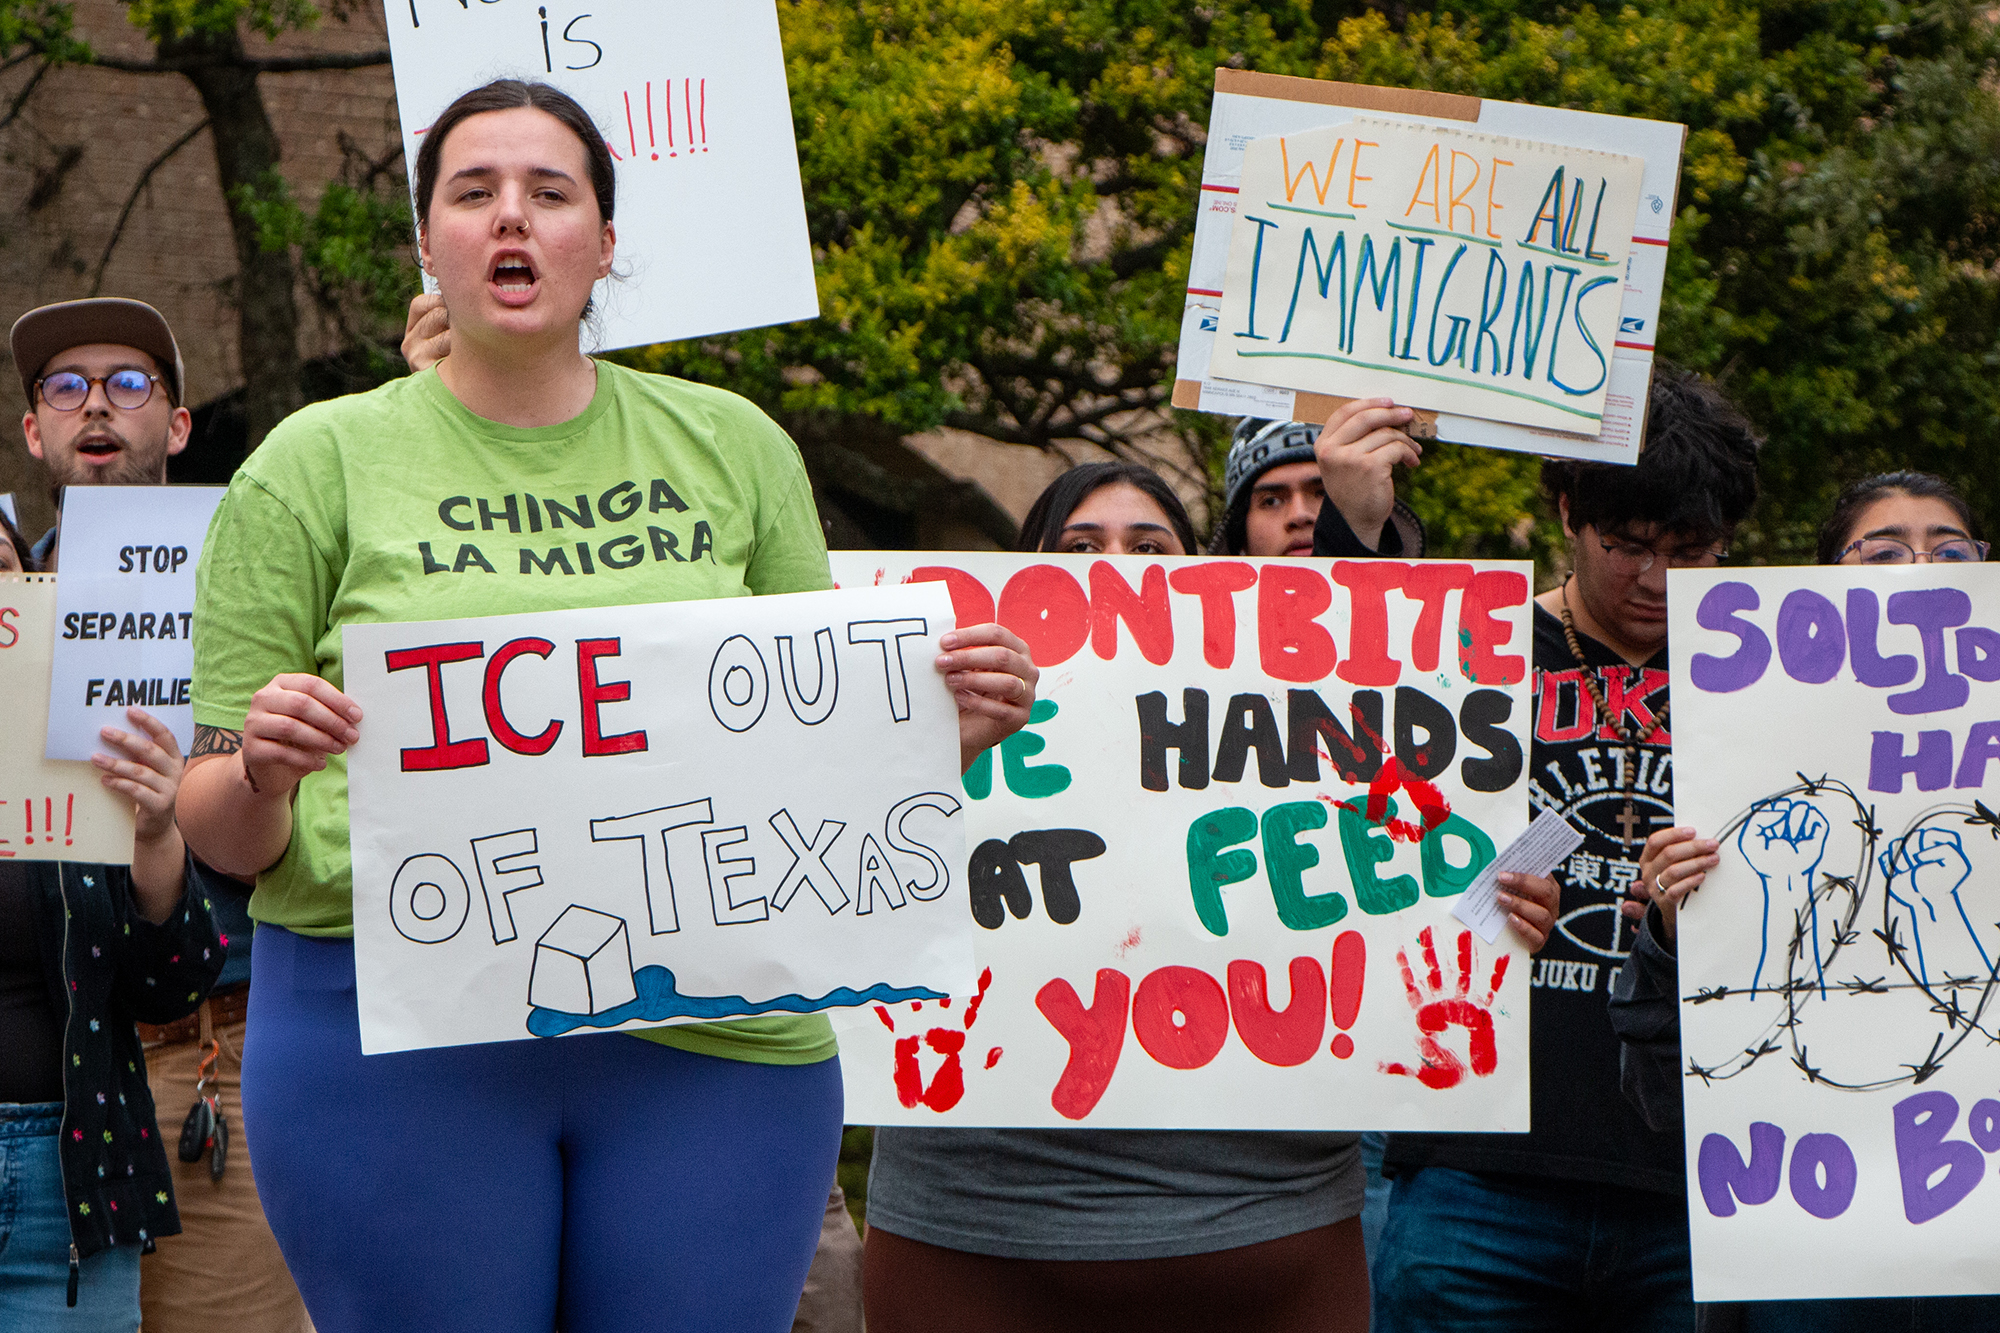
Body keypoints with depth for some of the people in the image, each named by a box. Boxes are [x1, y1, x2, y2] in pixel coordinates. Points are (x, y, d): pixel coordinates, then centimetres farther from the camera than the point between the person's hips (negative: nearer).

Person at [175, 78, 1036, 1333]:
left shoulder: (733, 449, 12)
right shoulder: (320, 464, 5)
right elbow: (220, 829, 5)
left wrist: (949, 732, -1)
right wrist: (262, 775, -17)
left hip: (716, 1038, 2)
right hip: (394, 1032, -2)